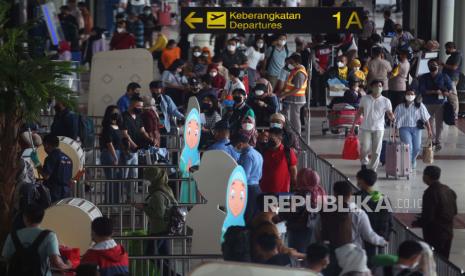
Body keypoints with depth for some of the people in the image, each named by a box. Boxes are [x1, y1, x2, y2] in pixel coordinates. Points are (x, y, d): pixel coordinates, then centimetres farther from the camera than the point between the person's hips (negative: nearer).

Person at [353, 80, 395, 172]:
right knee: (365, 148, -7)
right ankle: (364, 162, 19)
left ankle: (372, 169, 9)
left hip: (378, 129, 0)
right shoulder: (365, 99, 5)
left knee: (376, 151, 0)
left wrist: (393, 118, -26)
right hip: (366, 128, 0)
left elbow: (390, 113, -3)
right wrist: (353, 125, 9)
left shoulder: (386, 101, 2)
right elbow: (359, 112, 11)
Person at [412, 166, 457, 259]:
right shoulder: (448, 190, 5)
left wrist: (416, 223, -5)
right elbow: (454, 211, 13)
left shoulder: (430, 193, -20)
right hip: (448, 232, 8)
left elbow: (427, 217, -22)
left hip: (434, 234, -8)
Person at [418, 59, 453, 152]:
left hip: (440, 103, -1)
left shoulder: (444, 77, 6)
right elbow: (421, 90, -6)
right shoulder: (424, 78, 6)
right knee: (430, 122, 4)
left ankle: (438, 141, -3)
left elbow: (450, 88, 6)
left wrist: (447, 92, -18)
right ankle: (432, 140, 17)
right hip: (428, 103, 2)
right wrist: (434, 92, -16)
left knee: (439, 122, -7)